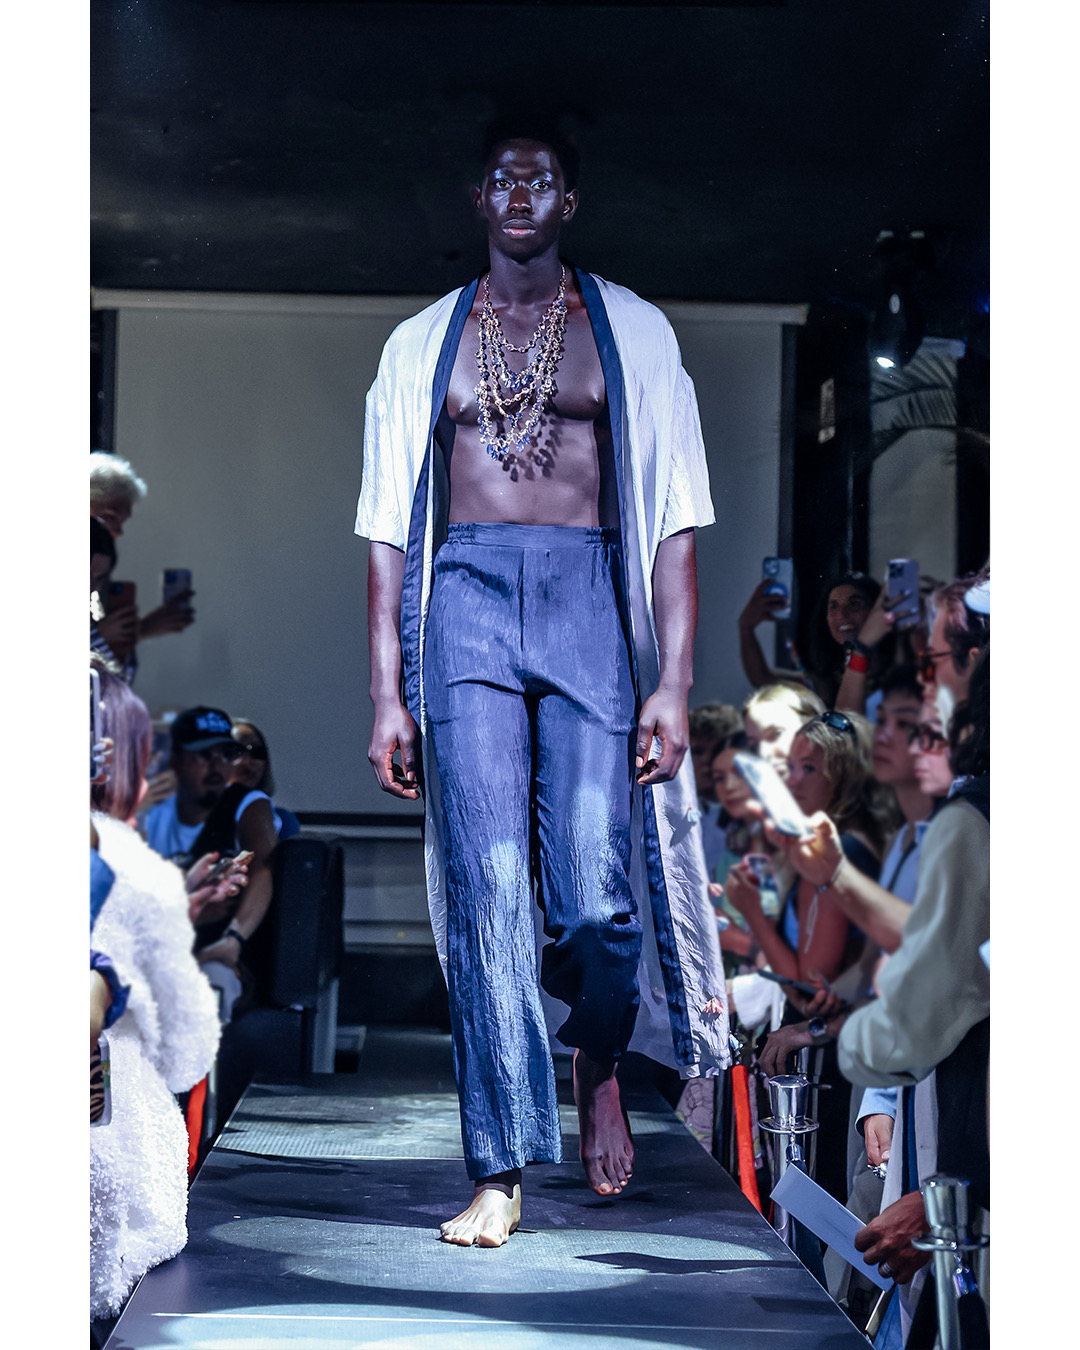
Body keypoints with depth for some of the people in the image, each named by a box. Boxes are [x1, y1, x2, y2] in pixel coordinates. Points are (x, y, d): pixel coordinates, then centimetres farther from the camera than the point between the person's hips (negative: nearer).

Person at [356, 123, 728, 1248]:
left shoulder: (631, 332, 13)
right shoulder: (421, 344, 16)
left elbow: (672, 520, 7)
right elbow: (390, 531, 14)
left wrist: (672, 682, -2)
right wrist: (388, 697, 6)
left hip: (589, 596, -1)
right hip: (465, 598, 1)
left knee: (598, 899, -7)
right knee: (485, 890, -9)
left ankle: (598, 1067, 25)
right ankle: (500, 1169, -6)